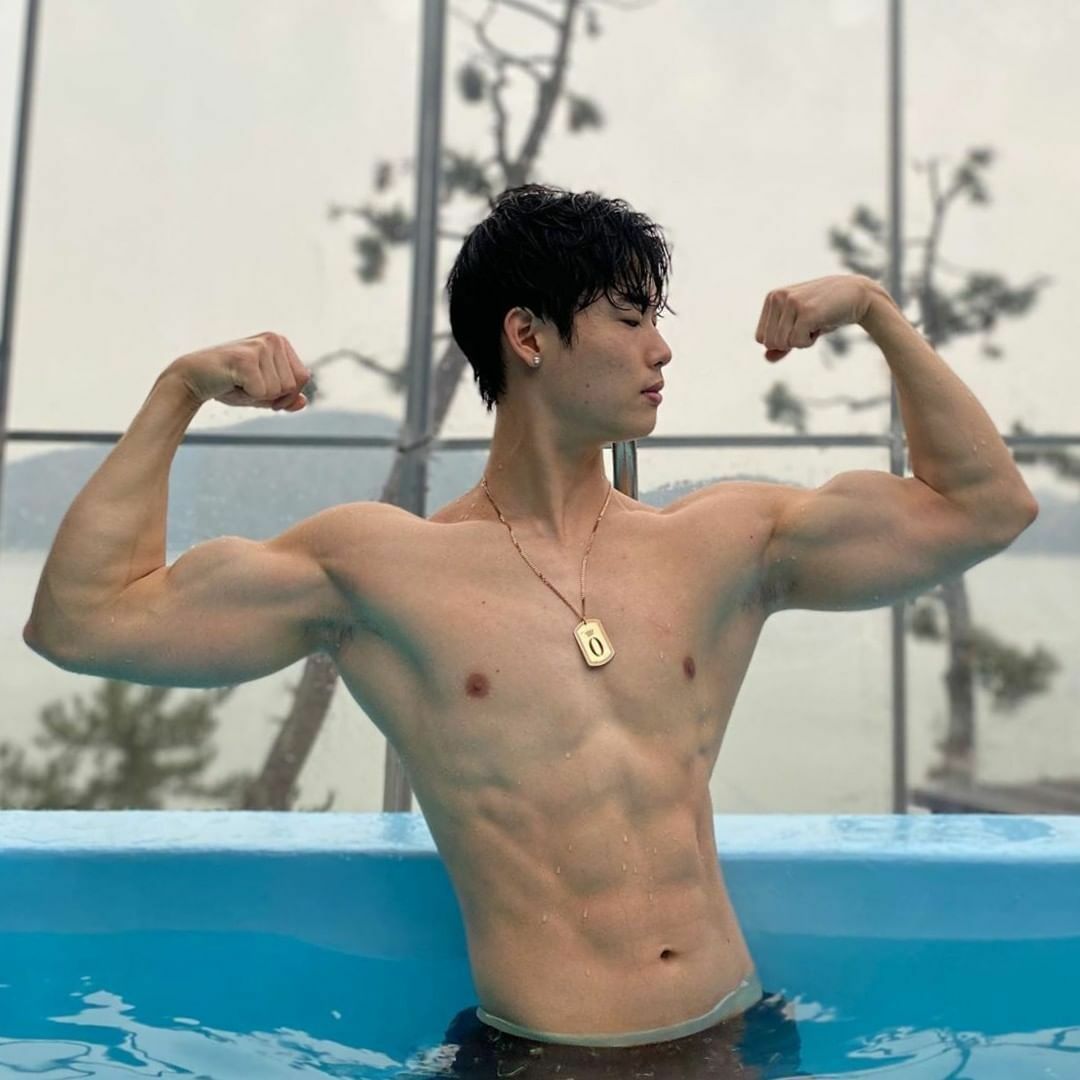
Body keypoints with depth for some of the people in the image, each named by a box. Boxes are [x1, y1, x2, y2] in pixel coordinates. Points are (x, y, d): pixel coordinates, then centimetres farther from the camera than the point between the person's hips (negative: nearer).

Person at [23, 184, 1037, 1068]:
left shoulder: (720, 542, 3)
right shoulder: (377, 565, -6)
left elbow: (984, 506, 8)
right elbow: (79, 619, -6)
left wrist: (877, 310, 1)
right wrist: (177, 392, -11)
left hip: (738, 1019, 2)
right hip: (544, 1042, -1)